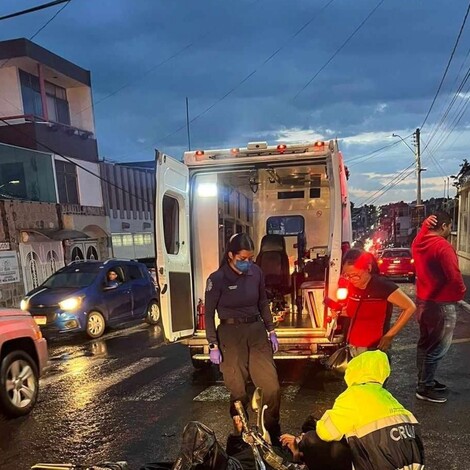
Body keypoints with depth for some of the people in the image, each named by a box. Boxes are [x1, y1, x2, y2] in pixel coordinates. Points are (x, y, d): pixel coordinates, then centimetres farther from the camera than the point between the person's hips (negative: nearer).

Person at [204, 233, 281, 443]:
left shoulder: (256, 273, -1)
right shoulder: (217, 278, -12)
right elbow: (209, 313, -5)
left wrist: (271, 330, 11)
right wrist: (213, 345, -8)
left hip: (256, 331, 4)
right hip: (230, 334, -3)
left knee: (272, 386, 3)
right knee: (238, 390, 5)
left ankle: (273, 433, 25)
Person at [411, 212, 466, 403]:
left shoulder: (418, 242, 3)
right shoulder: (443, 246, -21)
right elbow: (454, 277, -24)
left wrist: (425, 225, 10)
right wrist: (461, 293, -5)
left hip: (423, 300, 9)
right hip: (441, 304, -9)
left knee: (425, 344, 18)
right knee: (437, 348, 2)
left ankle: (425, 381, 31)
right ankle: (425, 388, 10)